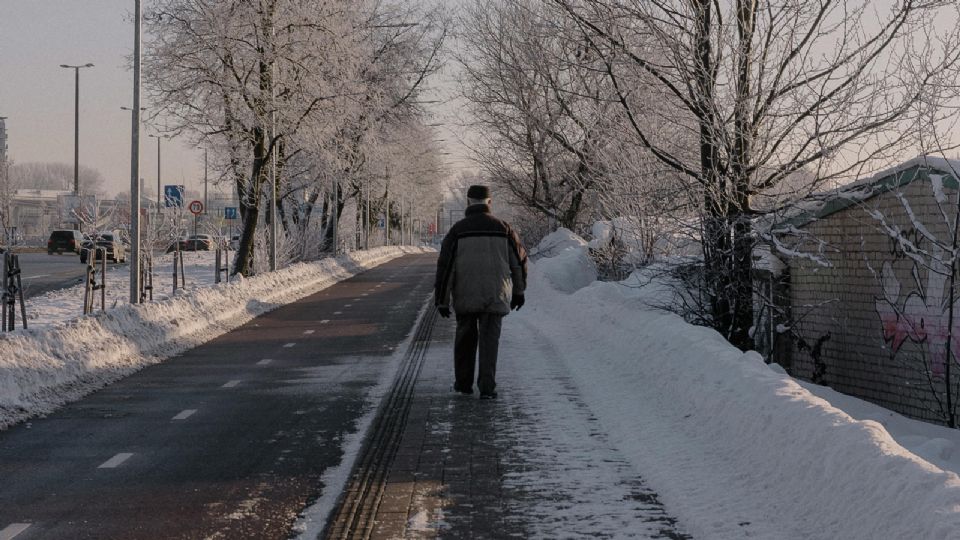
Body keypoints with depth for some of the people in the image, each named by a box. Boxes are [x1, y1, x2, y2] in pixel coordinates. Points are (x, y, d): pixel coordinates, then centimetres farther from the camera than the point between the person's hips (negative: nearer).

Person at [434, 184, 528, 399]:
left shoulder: (458, 230, -4)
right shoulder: (503, 228, 2)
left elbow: (445, 266, -6)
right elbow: (519, 260, 9)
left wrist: (442, 300, 0)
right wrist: (518, 290, 22)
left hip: (464, 296, 0)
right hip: (494, 297, 0)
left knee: (465, 338, 16)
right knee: (489, 339, 2)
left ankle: (463, 382, 22)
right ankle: (487, 386, -7)